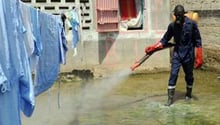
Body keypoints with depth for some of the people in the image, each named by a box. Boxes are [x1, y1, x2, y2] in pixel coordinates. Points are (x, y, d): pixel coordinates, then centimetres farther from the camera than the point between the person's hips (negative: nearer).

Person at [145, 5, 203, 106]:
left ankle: (188, 94, 36)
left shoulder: (191, 24, -10)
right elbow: (165, 40, 5)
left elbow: (197, 41, -6)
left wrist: (199, 58, -9)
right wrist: (153, 48, -7)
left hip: (188, 54, -1)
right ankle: (170, 98, -3)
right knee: (173, 75, -7)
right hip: (177, 54, 2)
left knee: (189, 75, 14)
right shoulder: (172, 25, -3)